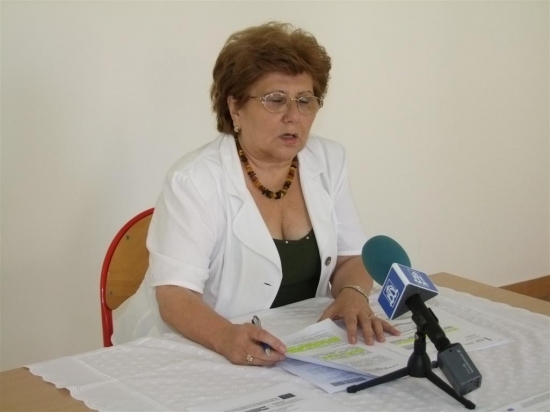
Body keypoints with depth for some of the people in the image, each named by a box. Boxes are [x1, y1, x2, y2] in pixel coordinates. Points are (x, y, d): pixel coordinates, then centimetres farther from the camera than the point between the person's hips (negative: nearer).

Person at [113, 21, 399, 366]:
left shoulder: (330, 161, 3)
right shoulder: (196, 180, -14)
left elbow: (351, 257, 7)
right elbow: (174, 294, -21)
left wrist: (353, 294, -15)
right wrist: (226, 337, -39)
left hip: (297, 349, 4)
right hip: (198, 353, -4)